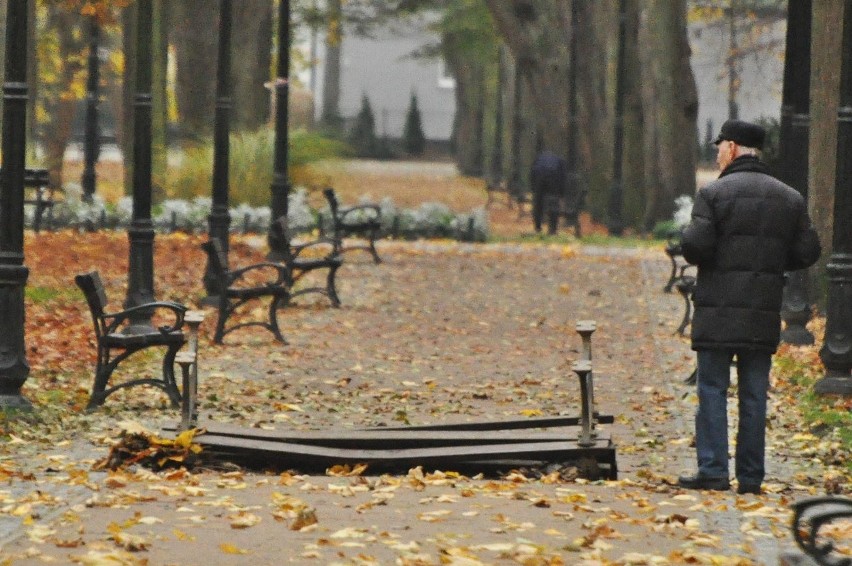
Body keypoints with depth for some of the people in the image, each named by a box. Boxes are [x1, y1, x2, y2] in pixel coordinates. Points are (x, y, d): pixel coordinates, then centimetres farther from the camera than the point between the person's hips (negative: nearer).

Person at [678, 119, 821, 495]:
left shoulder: (713, 193, -6)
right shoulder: (789, 198, 9)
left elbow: (695, 245, -15)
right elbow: (807, 252, 7)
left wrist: (689, 242, 7)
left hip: (719, 312, -4)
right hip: (765, 316, 4)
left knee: (713, 391, 0)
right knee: (754, 396, 7)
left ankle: (713, 471, -5)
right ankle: (751, 476, 6)